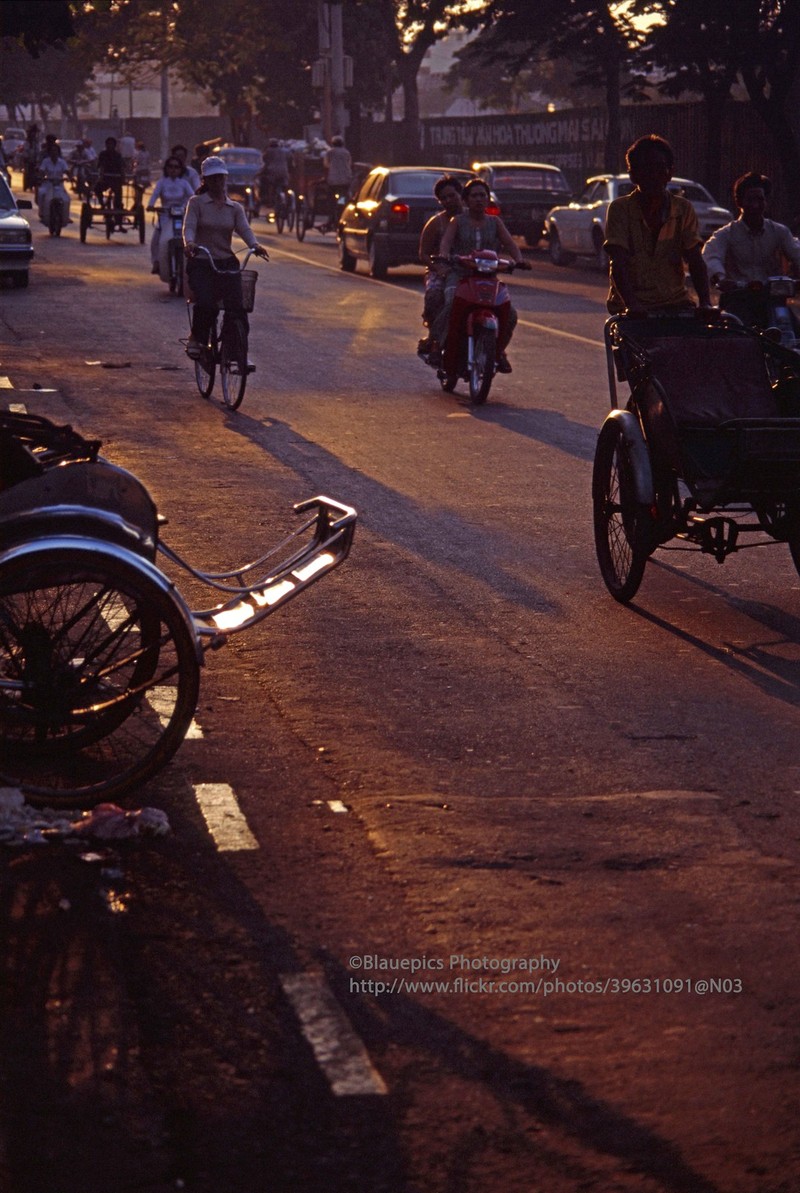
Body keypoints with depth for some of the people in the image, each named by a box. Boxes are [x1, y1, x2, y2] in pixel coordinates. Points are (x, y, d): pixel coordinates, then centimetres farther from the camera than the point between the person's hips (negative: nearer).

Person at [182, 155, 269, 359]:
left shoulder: (235, 208, 12)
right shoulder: (196, 203, 4)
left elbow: (245, 229, -3)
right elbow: (189, 226, -11)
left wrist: (255, 245, -26)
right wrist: (189, 242, -35)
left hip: (227, 264, 3)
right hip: (201, 264, -3)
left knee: (237, 307, -17)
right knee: (206, 304, -27)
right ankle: (197, 339, 1)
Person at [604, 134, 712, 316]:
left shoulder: (683, 209, 6)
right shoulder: (620, 209, -3)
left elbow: (695, 260, -1)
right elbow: (618, 264, -13)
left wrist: (705, 302, -19)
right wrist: (631, 303, -29)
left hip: (675, 302, 2)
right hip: (634, 308, -2)